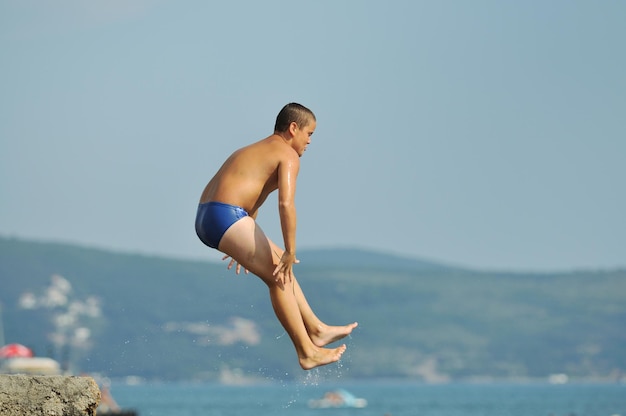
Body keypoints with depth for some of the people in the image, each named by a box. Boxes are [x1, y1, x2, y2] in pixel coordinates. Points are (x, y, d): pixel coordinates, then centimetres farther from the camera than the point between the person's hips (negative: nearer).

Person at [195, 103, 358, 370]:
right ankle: (307, 352, 0)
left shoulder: (256, 150, 28)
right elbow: (286, 204, -17)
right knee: (279, 277, -1)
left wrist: (247, 246, 47)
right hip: (227, 217, -10)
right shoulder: (288, 155, -3)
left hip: (205, 218, 10)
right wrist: (290, 252, -14)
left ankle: (315, 329, 21)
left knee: (278, 262, 19)